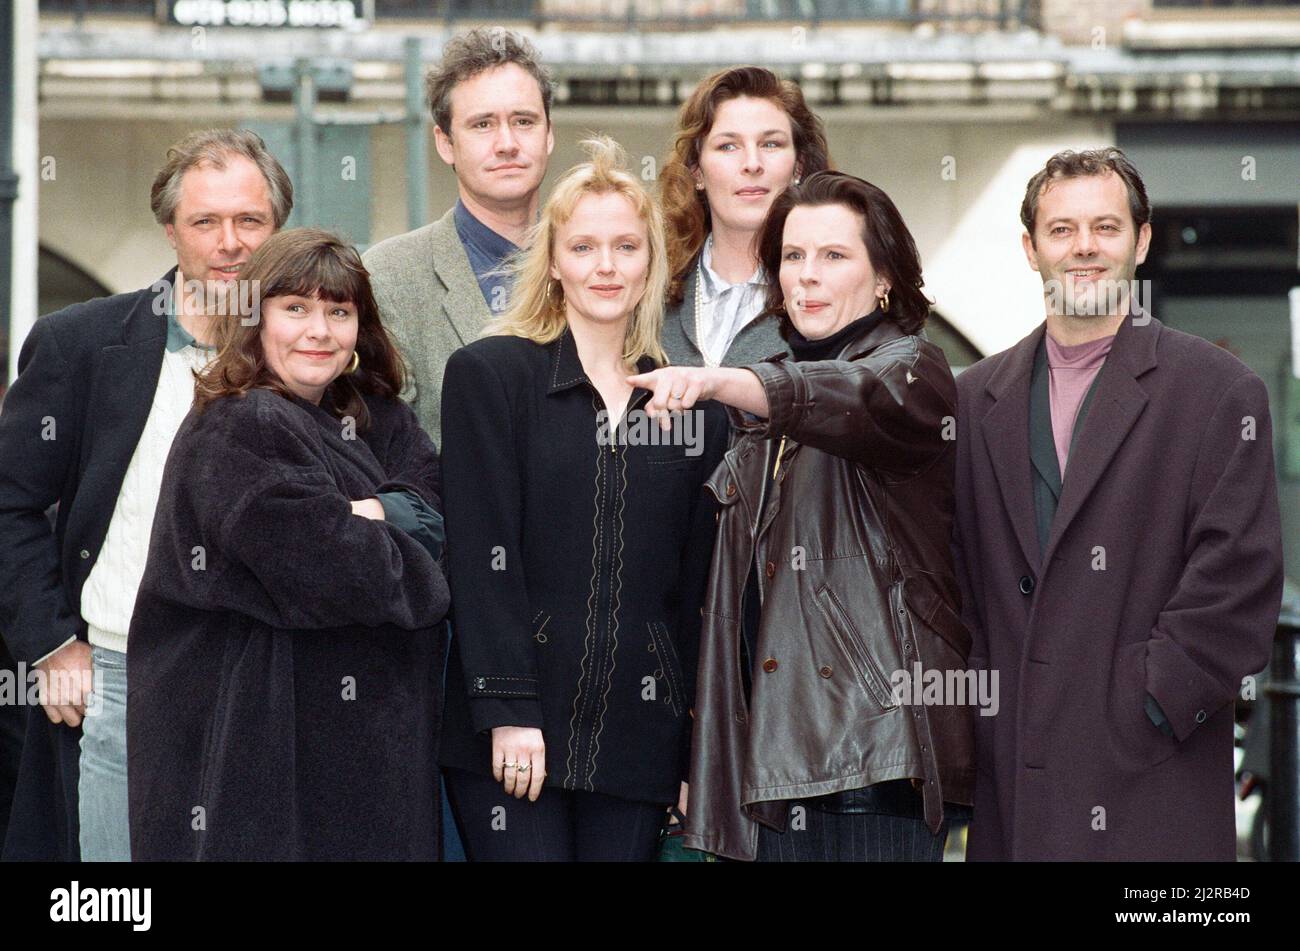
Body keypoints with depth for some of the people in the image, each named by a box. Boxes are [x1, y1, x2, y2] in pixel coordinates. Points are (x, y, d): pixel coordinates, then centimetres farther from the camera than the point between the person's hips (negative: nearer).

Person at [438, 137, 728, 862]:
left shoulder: (691, 405, 13)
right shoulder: (487, 374, 3)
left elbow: (695, 585, 13)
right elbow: (484, 556, -5)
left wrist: (696, 750, 8)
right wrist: (507, 712, -13)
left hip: (639, 738, 3)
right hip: (514, 724, -3)